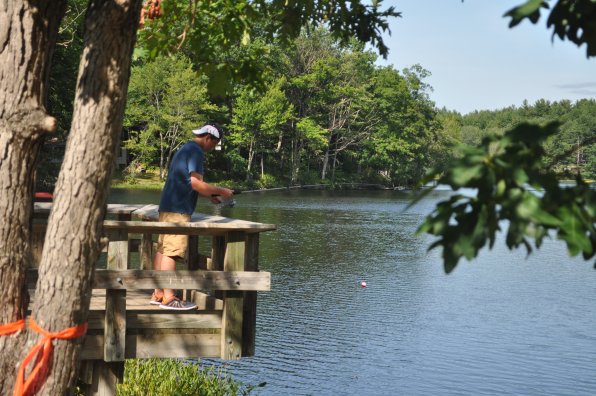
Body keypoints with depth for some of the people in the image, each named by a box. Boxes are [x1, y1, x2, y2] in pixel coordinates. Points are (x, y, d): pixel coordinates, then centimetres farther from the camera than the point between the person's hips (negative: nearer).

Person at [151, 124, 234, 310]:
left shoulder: (184, 150, 21)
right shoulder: (196, 152, -11)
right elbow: (196, 183, -19)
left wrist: (209, 195, 20)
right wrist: (220, 191, -8)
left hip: (167, 207, 10)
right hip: (178, 210, -10)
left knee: (162, 249, 9)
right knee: (172, 252, -10)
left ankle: (158, 294, 12)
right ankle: (168, 298, -10)